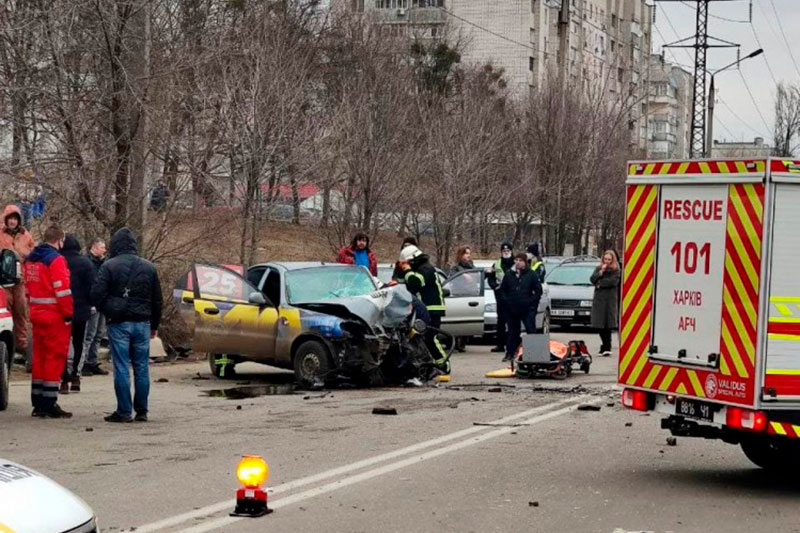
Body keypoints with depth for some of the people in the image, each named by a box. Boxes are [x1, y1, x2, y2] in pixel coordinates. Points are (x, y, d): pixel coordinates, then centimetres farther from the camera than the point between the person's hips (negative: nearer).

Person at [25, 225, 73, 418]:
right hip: (55, 316, -8)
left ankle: (38, 404, 19)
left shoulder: (31, 259, 12)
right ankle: (49, 405, -3)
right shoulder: (56, 259, -14)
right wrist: (68, 315, -13)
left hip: (36, 314, 8)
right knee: (55, 358, -3)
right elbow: (62, 290, -19)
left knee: (39, 357, 14)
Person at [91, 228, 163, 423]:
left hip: (118, 324, -3)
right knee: (141, 368, 7)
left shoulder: (109, 266, -5)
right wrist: (154, 325, 22)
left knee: (121, 368, -2)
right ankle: (142, 411, 10)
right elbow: (157, 299, 14)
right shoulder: (148, 267, 8)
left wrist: (106, 312, 9)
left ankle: (124, 411, -2)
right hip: (142, 323, 3)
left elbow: (97, 295, -10)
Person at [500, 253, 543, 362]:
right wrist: (506, 301, 4)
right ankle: (510, 353, 14)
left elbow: (538, 291, 0)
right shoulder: (509, 275, 8)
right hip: (512, 310, 3)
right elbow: (503, 289, 16)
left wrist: (531, 301, -8)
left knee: (531, 331, -6)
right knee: (512, 332, 9)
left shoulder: (532, 275, -1)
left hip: (527, 309, -3)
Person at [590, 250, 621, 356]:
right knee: (599, 325, 2)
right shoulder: (598, 269, 16)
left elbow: (613, 281, -13)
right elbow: (592, 279, 2)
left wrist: (600, 283, -6)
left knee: (607, 325, -8)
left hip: (610, 300, -4)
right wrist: (601, 272, -9)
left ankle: (607, 347, -8)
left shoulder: (616, 270, 3)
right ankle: (606, 346, 16)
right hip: (598, 299, 4)